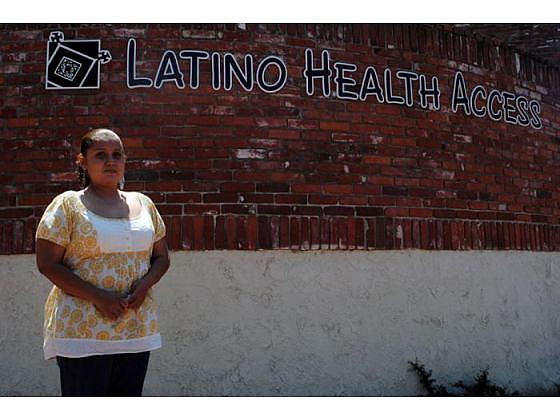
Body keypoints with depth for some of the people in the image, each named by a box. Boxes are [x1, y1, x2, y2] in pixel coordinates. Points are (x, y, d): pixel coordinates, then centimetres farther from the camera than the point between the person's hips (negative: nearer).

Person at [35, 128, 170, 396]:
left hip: (137, 328, 5)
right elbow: (47, 264, -8)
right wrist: (97, 297, -17)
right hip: (82, 330, -4)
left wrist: (145, 284, -7)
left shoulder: (143, 204, 11)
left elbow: (161, 257, 15)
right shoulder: (67, 205, -3)